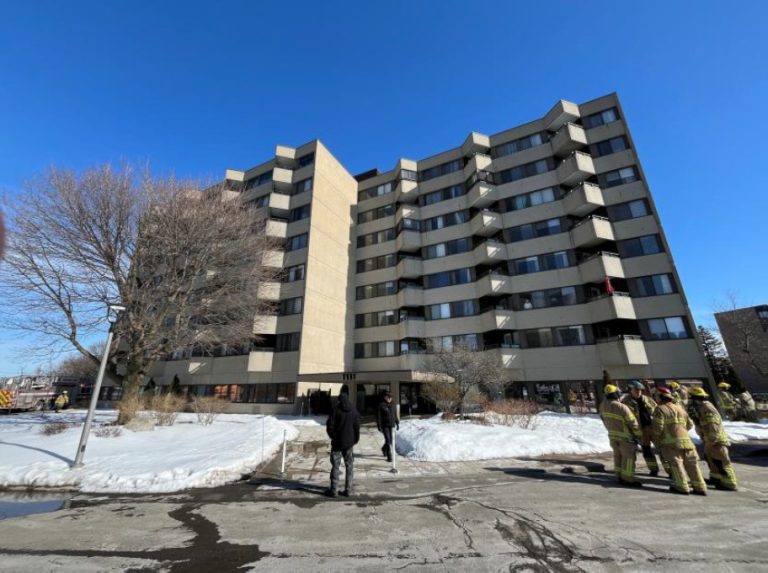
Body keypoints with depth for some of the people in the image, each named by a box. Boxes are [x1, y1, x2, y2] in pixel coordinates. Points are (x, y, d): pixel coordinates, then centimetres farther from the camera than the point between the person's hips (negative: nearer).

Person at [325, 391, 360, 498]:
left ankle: (334, 490, 10)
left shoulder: (335, 410, -9)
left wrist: (333, 436, 7)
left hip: (337, 442, -2)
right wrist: (356, 439, 12)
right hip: (349, 442, 2)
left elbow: (329, 426, -9)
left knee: (335, 466, 7)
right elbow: (357, 427, 1)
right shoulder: (354, 411, 0)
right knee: (349, 466, 11)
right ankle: (348, 490, 13)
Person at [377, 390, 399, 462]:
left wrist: (397, 423, 14)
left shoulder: (393, 405, 8)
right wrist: (379, 426, -11)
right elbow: (378, 416, -9)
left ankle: (384, 448, 40)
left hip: (392, 425, 5)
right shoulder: (381, 405, -10)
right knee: (388, 440, -8)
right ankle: (389, 456, 3)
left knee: (391, 440, 11)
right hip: (385, 425, -5)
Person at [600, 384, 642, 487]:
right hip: (625, 436, -6)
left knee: (618, 455, 18)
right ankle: (628, 479, 12)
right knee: (628, 456, 6)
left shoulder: (603, 406, -6)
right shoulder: (622, 407, -27)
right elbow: (632, 422, -17)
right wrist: (638, 434, 0)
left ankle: (620, 476, 27)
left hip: (612, 435, 6)